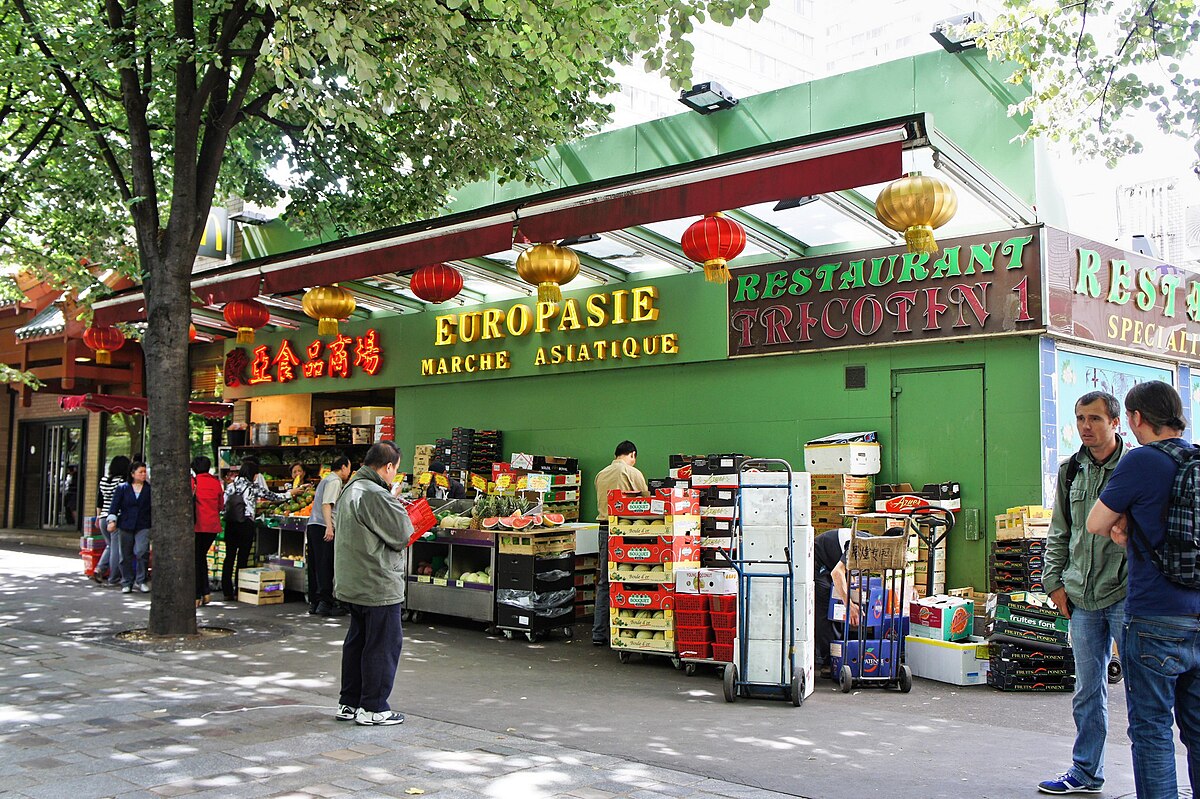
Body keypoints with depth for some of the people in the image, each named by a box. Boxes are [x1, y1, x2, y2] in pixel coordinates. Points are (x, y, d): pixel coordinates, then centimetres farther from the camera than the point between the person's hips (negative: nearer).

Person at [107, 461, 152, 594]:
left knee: (142, 551, -18)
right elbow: (115, 505, 2)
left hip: (143, 527, -1)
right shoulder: (122, 488, 5)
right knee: (126, 556, 6)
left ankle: (140, 581, -5)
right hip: (126, 526, 1)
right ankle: (127, 583, 18)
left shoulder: (150, 489, 6)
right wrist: (112, 520, -10)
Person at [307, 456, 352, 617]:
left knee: (315, 566, 11)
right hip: (323, 527, -10)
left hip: (312, 525, 10)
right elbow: (326, 504, -19)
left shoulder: (325, 480, 23)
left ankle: (314, 603, 15)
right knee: (326, 566, -8)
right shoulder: (335, 481, -8)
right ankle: (325, 603, -8)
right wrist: (329, 527, -27)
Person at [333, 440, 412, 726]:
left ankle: (348, 703, 27)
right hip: (378, 585, -10)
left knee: (357, 640, 18)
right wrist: (398, 506, -1)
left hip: (352, 583, 10)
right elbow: (402, 535, -19)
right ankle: (373, 708, 8)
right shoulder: (375, 495, -21)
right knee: (384, 644, 1)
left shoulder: (349, 489, 11)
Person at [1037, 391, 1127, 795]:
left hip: (1126, 595, -5)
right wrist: (1054, 581, 9)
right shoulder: (1071, 471, 10)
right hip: (1082, 598, 5)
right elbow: (1059, 533, 16)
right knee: (1088, 690, 14)